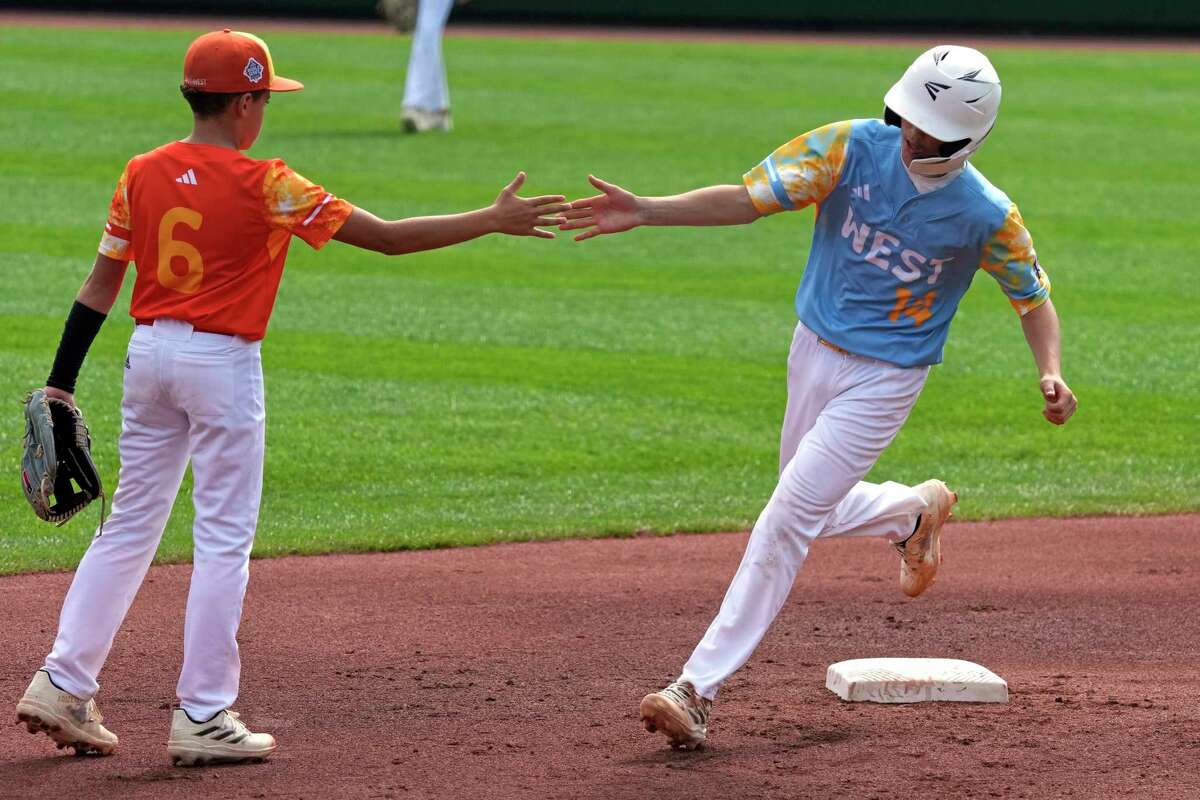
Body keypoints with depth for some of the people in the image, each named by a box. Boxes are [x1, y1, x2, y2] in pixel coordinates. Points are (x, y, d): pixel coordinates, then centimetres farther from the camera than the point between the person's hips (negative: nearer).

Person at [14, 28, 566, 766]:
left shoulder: (142, 176, 3)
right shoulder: (265, 187, -12)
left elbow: (100, 284, 5)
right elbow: (389, 237, -11)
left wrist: (62, 384, 9)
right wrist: (495, 221, -5)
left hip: (148, 353, 6)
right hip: (222, 361, -6)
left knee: (130, 527, 14)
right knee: (225, 539, 2)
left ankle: (63, 685, 10)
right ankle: (203, 717, 2)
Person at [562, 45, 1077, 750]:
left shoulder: (987, 215, -18)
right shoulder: (853, 147, -16)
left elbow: (1034, 296, -2)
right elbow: (750, 199, -20)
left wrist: (1052, 373, -21)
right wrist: (644, 212, -32)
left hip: (887, 380, -5)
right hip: (814, 352, 5)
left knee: (789, 519, -12)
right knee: (812, 509, 20)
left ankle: (701, 689, -11)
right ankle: (916, 511, 50)